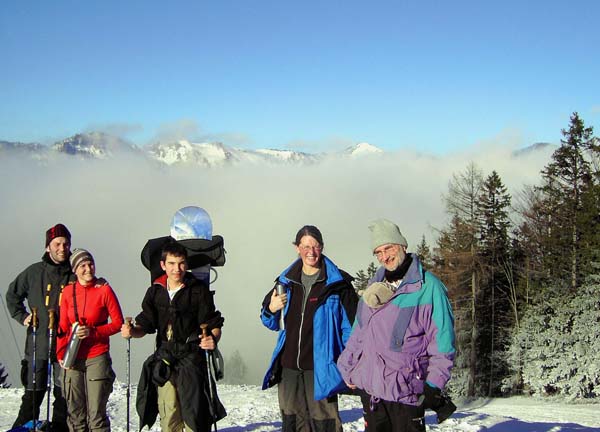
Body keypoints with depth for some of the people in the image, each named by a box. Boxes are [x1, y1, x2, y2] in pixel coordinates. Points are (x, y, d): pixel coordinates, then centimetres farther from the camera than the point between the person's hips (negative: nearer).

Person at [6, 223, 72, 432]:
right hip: (37, 343, 0)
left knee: (64, 394, 4)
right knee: (33, 393, 2)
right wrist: (22, 316, 9)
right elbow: (12, 294, 19)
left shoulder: (75, 275, 4)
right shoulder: (34, 272, 5)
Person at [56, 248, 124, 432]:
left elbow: (118, 323, -2)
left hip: (97, 357, -3)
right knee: (75, 413, 7)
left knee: (96, 414, -5)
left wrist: (93, 332, -14)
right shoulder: (68, 291, 6)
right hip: (73, 359, 3)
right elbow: (63, 326, 11)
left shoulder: (104, 289, -4)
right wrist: (61, 353, 0)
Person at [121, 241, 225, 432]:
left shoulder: (199, 291, -2)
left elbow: (214, 325, -2)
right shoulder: (155, 292, 9)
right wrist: (132, 331, -11)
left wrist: (213, 339, -24)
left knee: (192, 412, -8)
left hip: (192, 359, -3)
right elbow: (145, 325, 11)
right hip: (164, 360, 3)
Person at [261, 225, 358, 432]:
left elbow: (351, 327, -2)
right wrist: (271, 310, 0)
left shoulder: (337, 283, -3)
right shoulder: (287, 281, 12)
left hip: (320, 368, -5)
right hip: (289, 368, 5)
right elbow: (272, 323, 23)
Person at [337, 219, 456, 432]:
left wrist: (434, 384, -14)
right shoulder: (375, 286, 13)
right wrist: (348, 369, 12)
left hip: (405, 390, -6)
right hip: (370, 387, 6)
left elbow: (442, 340, -11)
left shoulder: (428, 287, -8)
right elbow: (359, 333, 17)